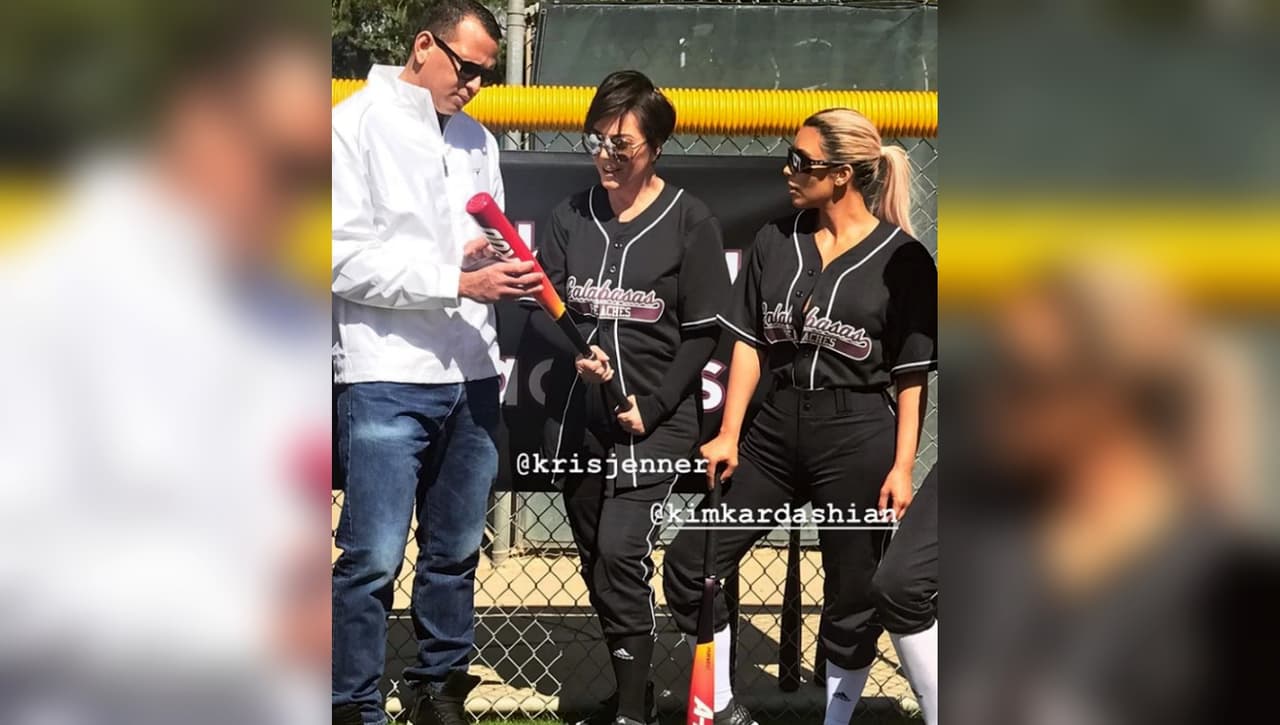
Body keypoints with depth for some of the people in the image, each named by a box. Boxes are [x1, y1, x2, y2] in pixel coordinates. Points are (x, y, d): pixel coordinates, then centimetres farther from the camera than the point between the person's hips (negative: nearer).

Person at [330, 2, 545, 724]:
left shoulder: (478, 139, 16)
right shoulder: (358, 123, -3)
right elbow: (346, 258, -11)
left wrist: (504, 267, -2)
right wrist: (460, 282, -16)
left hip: (473, 375, 6)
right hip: (387, 376, -6)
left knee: (457, 551, 12)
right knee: (374, 558, -5)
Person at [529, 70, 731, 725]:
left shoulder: (690, 221, -4)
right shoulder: (572, 215, 8)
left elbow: (702, 334, -4)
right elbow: (543, 307, 5)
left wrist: (652, 407, -13)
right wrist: (577, 353, -16)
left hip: (656, 417, -5)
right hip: (575, 415, 5)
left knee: (621, 553, -16)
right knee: (593, 557, 9)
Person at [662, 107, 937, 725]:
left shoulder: (903, 259, -6)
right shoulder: (775, 241, 8)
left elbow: (913, 376, -4)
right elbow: (750, 342, 9)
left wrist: (902, 467, -9)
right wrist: (729, 434, 3)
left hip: (859, 441, -4)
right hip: (776, 429, 5)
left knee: (852, 600, 6)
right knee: (689, 568, 2)